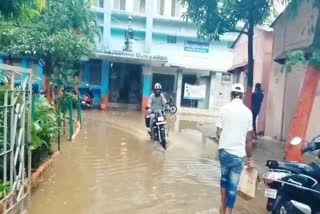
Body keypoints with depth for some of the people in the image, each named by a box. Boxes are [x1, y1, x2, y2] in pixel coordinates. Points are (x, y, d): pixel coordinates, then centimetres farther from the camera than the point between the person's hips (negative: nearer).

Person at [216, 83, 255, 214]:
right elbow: (249, 139, -2)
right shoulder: (247, 112, -5)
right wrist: (250, 158, 7)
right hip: (238, 154, -2)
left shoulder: (224, 109, -4)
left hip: (224, 151, 2)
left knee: (224, 178, 24)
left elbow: (218, 133, -2)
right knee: (233, 186, 7)